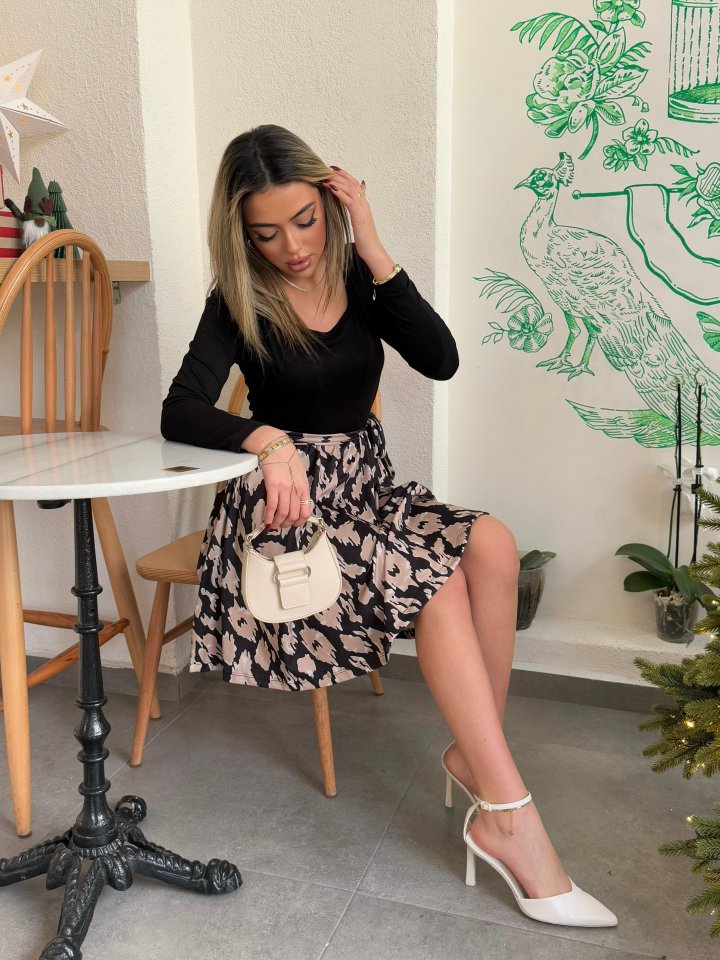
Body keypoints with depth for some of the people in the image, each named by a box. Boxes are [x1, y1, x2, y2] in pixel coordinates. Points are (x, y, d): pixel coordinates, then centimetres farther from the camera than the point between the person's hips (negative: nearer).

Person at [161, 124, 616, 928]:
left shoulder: (356, 276, 5)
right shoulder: (239, 302, -5)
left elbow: (439, 360, -10)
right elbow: (179, 414, -17)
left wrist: (374, 253, -14)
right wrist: (269, 440, -36)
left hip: (364, 484, 5)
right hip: (287, 500, -4)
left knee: (490, 546, -24)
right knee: (437, 579, -27)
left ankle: (475, 754, -12)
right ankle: (510, 820, -22)